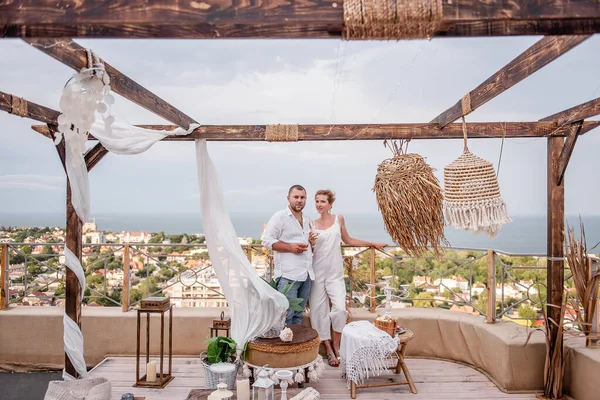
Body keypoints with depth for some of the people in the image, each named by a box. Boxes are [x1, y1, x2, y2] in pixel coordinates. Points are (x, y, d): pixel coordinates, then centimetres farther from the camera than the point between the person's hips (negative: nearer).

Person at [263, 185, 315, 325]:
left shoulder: (307, 220, 19)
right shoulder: (279, 217, -4)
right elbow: (267, 241, -9)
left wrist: (312, 242, 9)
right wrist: (290, 248, -17)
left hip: (306, 274, 7)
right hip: (288, 275, -7)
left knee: (298, 316, 13)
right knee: (286, 316, -7)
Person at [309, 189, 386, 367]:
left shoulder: (339, 219, 4)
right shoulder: (312, 224, 2)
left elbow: (348, 240, 17)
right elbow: (309, 250, 9)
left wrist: (373, 244, 22)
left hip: (335, 273, 0)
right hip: (317, 272, 0)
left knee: (339, 308, -11)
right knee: (319, 310, 1)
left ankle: (336, 345, 13)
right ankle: (329, 350, 14)